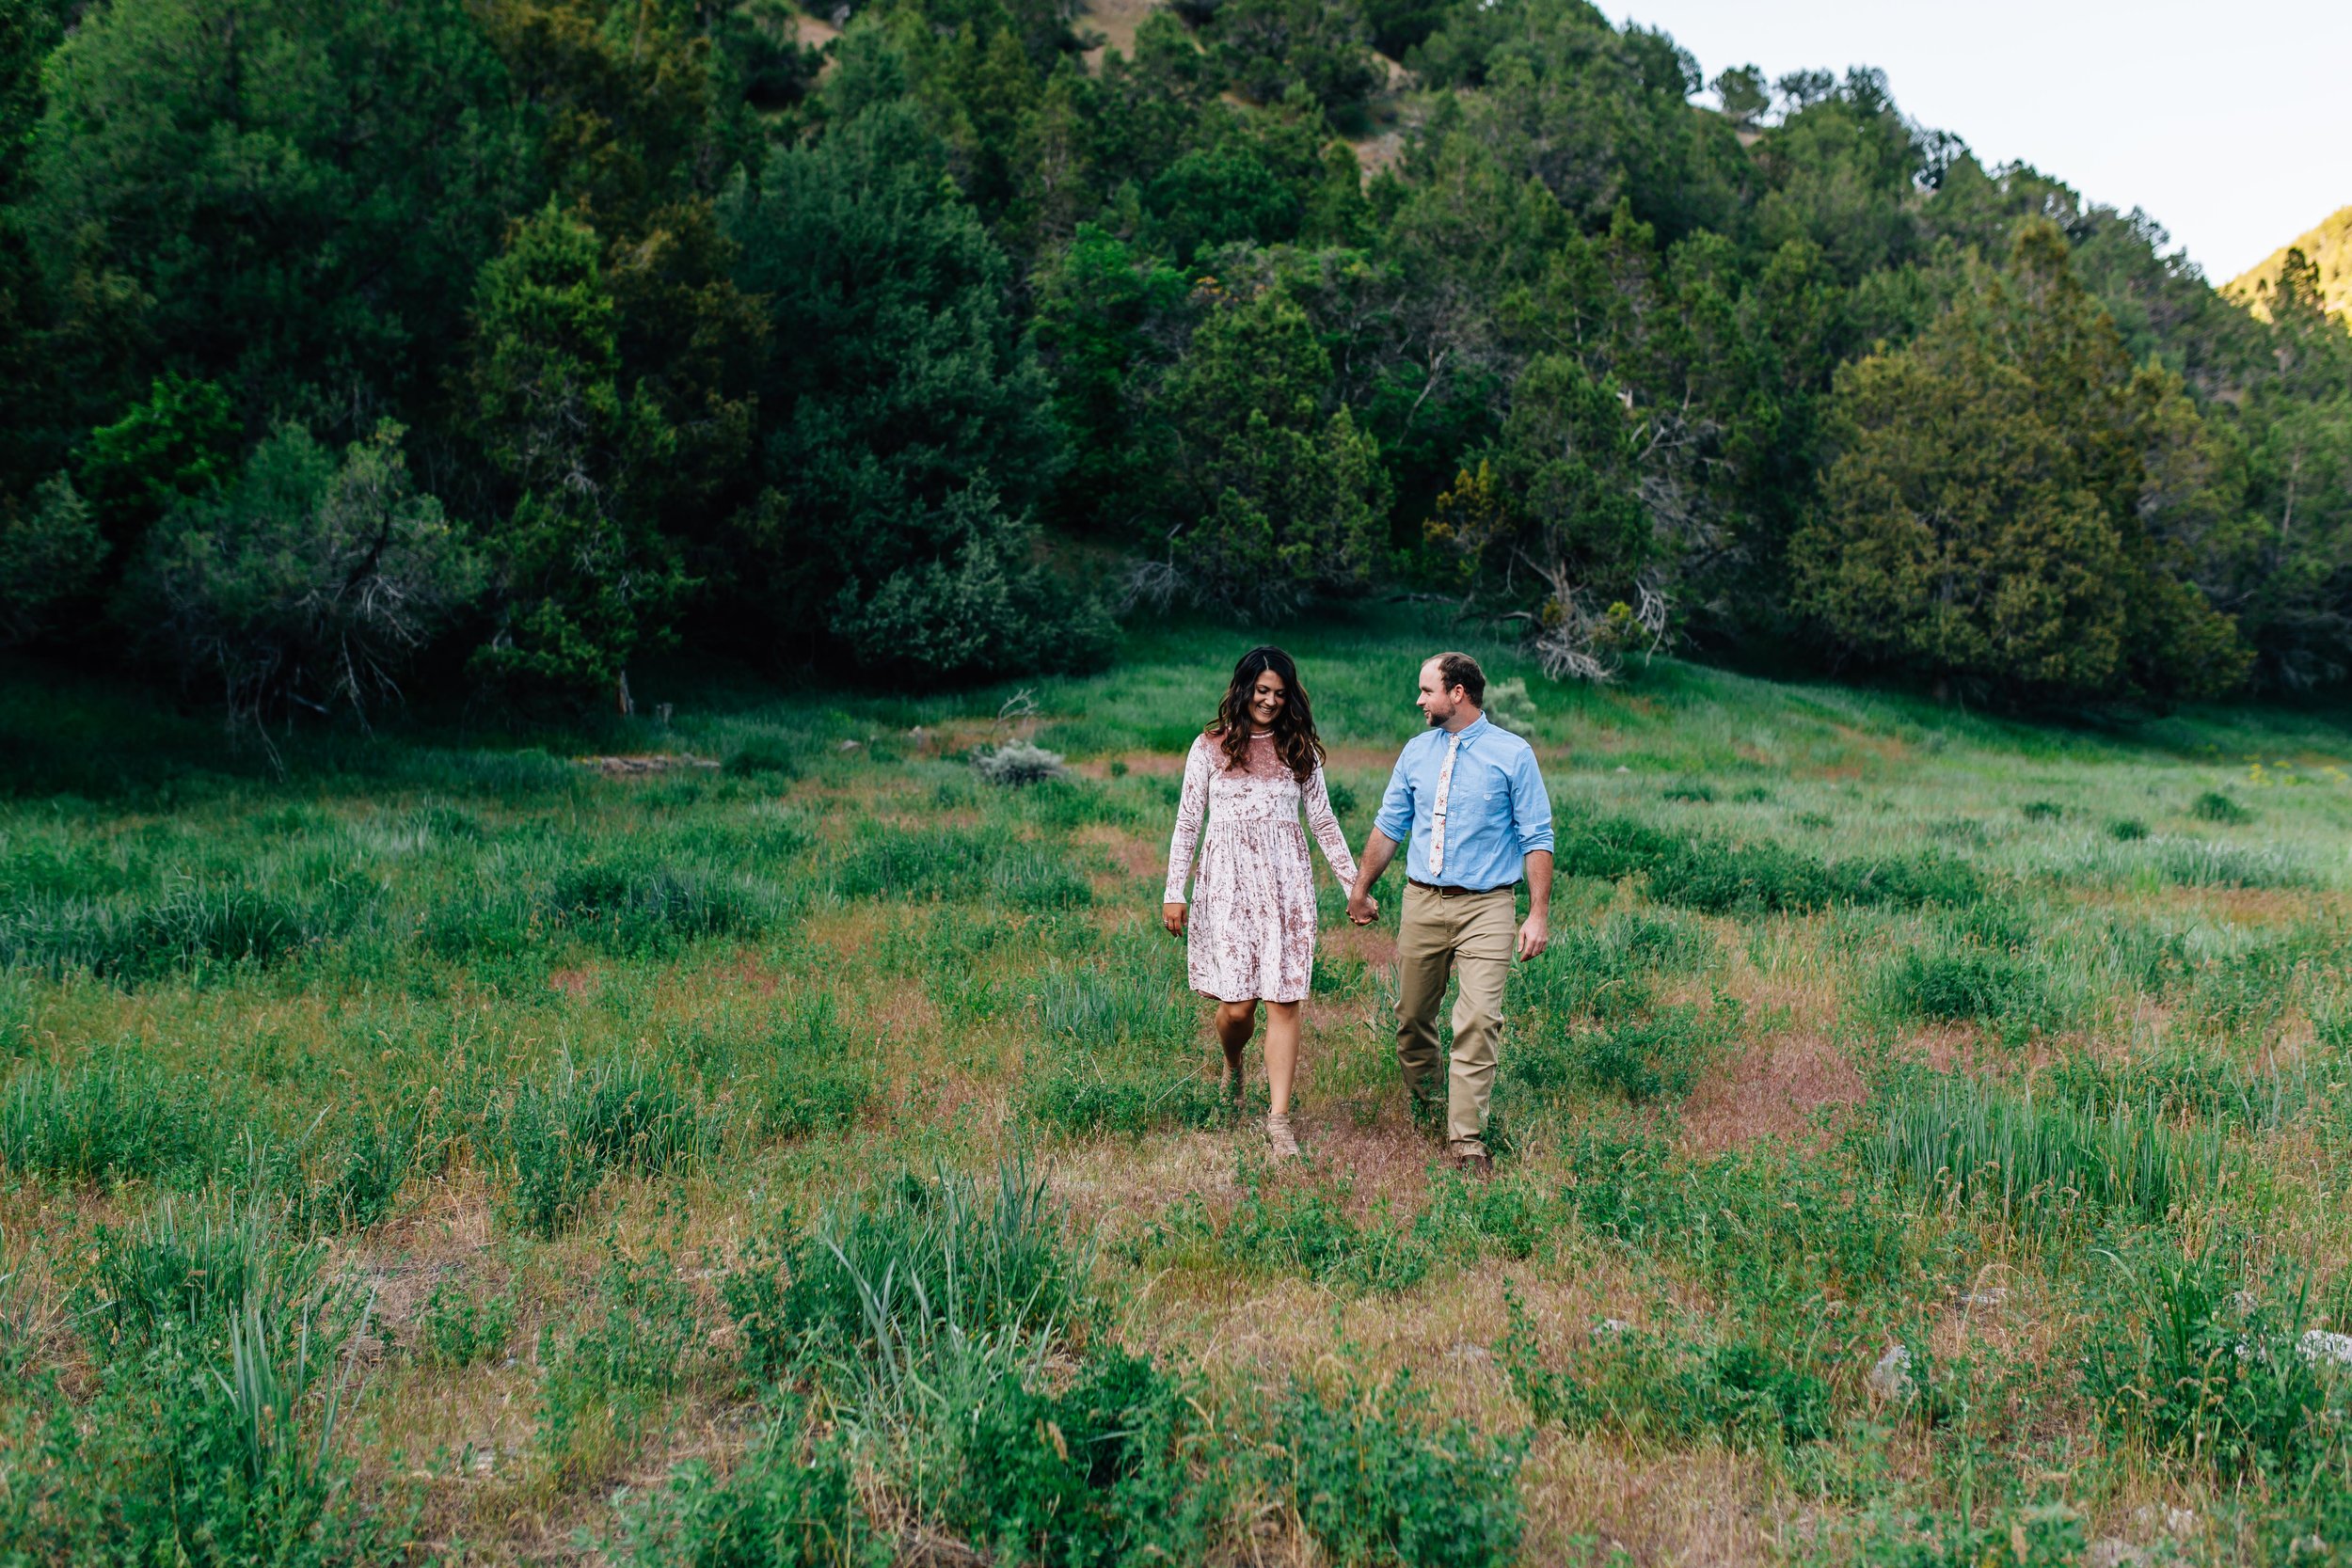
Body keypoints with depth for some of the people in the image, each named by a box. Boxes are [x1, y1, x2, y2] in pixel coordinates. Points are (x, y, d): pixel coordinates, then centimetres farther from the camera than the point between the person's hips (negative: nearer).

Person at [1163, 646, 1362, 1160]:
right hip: (1228, 882, -2)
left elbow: (1323, 820, 14)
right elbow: (1187, 822, 4)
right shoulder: (1211, 747, 3)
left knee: (1284, 1001, -4)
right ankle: (1232, 1066, 31)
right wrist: (1174, 893, 0)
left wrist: (1353, 882, 11)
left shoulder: (1299, 749, 9)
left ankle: (1279, 1118, 2)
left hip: (1287, 882, 2)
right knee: (1237, 1003, -5)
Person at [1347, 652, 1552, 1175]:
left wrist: (1539, 913, -10)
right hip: (1422, 901, 4)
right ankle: (1421, 1107, 32)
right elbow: (1388, 825, 18)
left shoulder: (1513, 754, -3)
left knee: (1479, 1022, -12)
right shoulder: (1417, 751, 9)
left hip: (1486, 906, -4)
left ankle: (1465, 1139, -7)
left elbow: (1536, 838, -4)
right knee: (1412, 1016, 10)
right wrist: (1361, 889, 20)